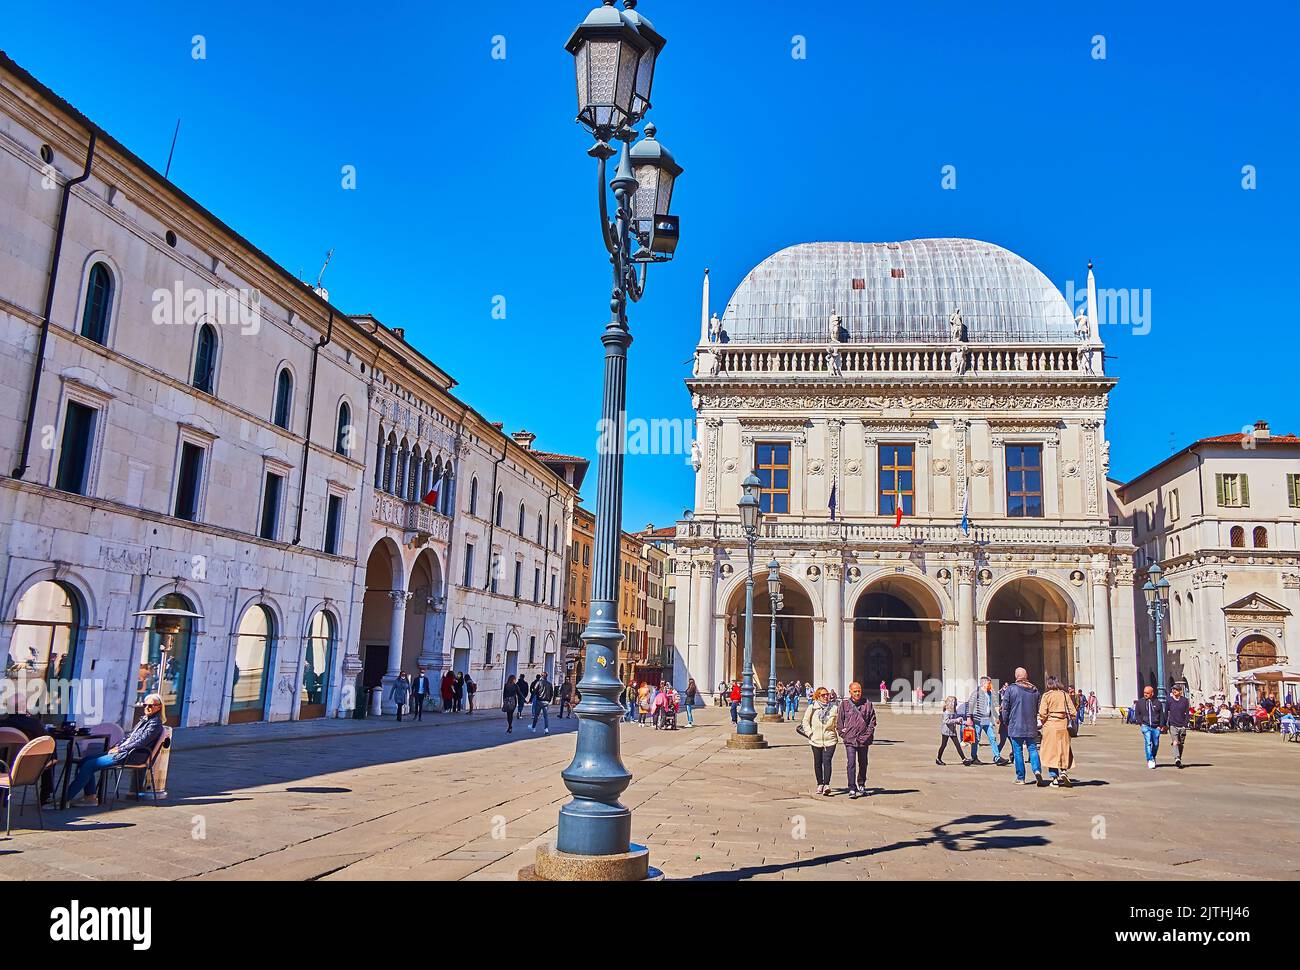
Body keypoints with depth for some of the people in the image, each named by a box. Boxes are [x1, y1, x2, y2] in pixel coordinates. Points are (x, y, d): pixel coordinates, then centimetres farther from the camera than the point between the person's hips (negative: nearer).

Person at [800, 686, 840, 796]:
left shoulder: (834, 708, 1)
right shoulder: (812, 708, 0)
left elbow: (837, 724, 10)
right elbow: (805, 721, 7)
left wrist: (837, 734, -3)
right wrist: (810, 733, -2)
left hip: (830, 740, -1)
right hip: (816, 740, 2)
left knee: (827, 761, -15)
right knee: (818, 763, 11)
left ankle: (827, 785, -19)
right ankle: (820, 784, 24)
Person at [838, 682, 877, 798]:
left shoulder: (867, 703, 0)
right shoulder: (845, 704, -1)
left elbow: (872, 721, 5)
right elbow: (840, 721, 6)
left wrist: (868, 735, -3)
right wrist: (843, 735, -2)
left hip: (864, 740, 2)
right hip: (850, 740, -2)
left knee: (863, 764, 15)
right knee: (851, 764, -10)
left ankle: (861, 785, 32)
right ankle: (852, 789, -7)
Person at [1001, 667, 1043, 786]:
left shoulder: (1010, 689, -7)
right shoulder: (1035, 690, 6)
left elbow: (1005, 708, -4)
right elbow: (1039, 708, 13)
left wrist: (1006, 722, 9)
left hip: (1015, 727, -3)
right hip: (1031, 727, 3)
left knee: (1018, 752, 3)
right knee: (1033, 749, 8)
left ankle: (1020, 778, 7)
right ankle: (1037, 770, -15)